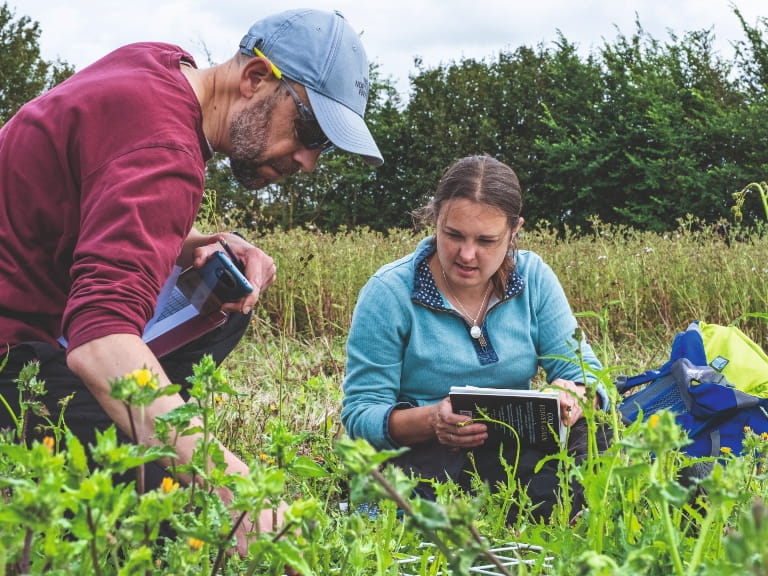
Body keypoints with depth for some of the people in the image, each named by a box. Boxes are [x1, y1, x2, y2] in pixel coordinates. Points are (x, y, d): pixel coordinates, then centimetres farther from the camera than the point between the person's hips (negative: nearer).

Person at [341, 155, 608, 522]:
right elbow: (361, 415, -9)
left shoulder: (533, 278, 2)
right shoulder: (388, 293, -8)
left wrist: (576, 398, -26)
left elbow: (584, 372, 1)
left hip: (516, 449, 4)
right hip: (423, 457, -3)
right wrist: (430, 420, -30)